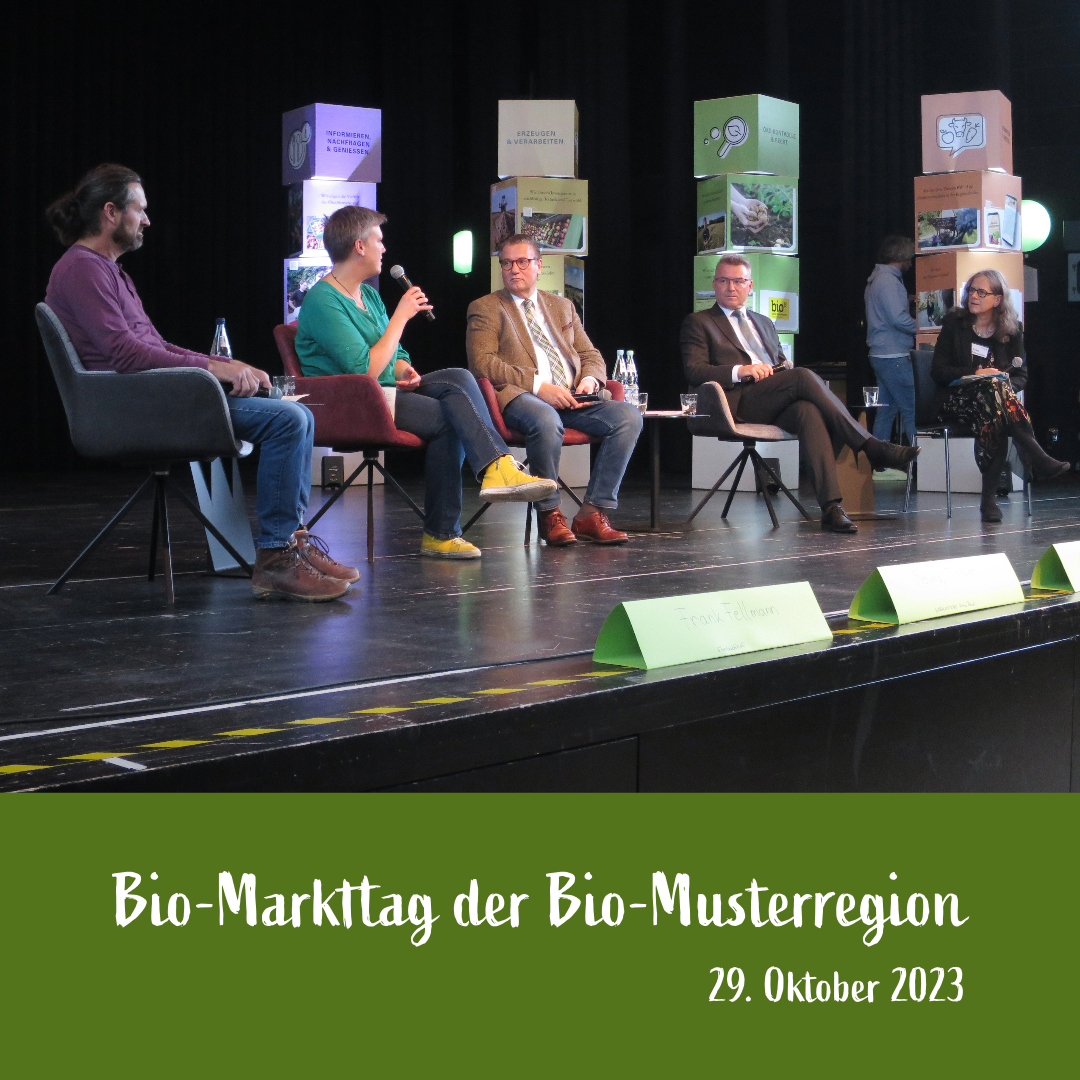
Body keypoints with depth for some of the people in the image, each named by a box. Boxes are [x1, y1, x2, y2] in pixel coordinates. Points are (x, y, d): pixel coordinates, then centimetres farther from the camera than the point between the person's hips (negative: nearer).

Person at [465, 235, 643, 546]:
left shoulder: (562, 307, 26)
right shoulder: (485, 308, 9)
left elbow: (590, 356, 24)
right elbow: (482, 363, -6)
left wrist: (590, 379, -2)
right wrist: (537, 385, -16)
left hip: (571, 399, 6)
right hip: (518, 396, -5)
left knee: (628, 415, -20)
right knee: (546, 421, -40)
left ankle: (592, 514, -18)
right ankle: (549, 514, -20)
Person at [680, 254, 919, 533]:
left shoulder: (763, 323, 34)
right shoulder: (698, 323, 15)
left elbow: (783, 363, 28)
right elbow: (693, 370, 0)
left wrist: (785, 369, 1)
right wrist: (740, 371, -16)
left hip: (779, 405, 5)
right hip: (740, 403, -4)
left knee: (809, 411, -33)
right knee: (803, 375, -30)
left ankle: (831, 507, -46)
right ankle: (871, 447, -29)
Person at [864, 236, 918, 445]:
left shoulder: (876, 279, 18)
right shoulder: (888, 281, -14)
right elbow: (898, 318, -22)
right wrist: (921, 328, -9)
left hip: (880, 355, 11)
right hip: (893, 356, -11)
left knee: (887, 409, 13)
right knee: (911, 410, -8)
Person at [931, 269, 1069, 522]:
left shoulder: (1011, 331, 12)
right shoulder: (954, 323, 8)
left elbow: (1021, 376, 11)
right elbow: (937, 371, 2)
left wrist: (1007, 384, -12)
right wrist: (975, 374, -11)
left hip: (996, 397, 1)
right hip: (958, 398, -1)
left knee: (992, 418, -39)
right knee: (992, 387, -37)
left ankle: (989, 498, -41)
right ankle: (1037, 459, -45)